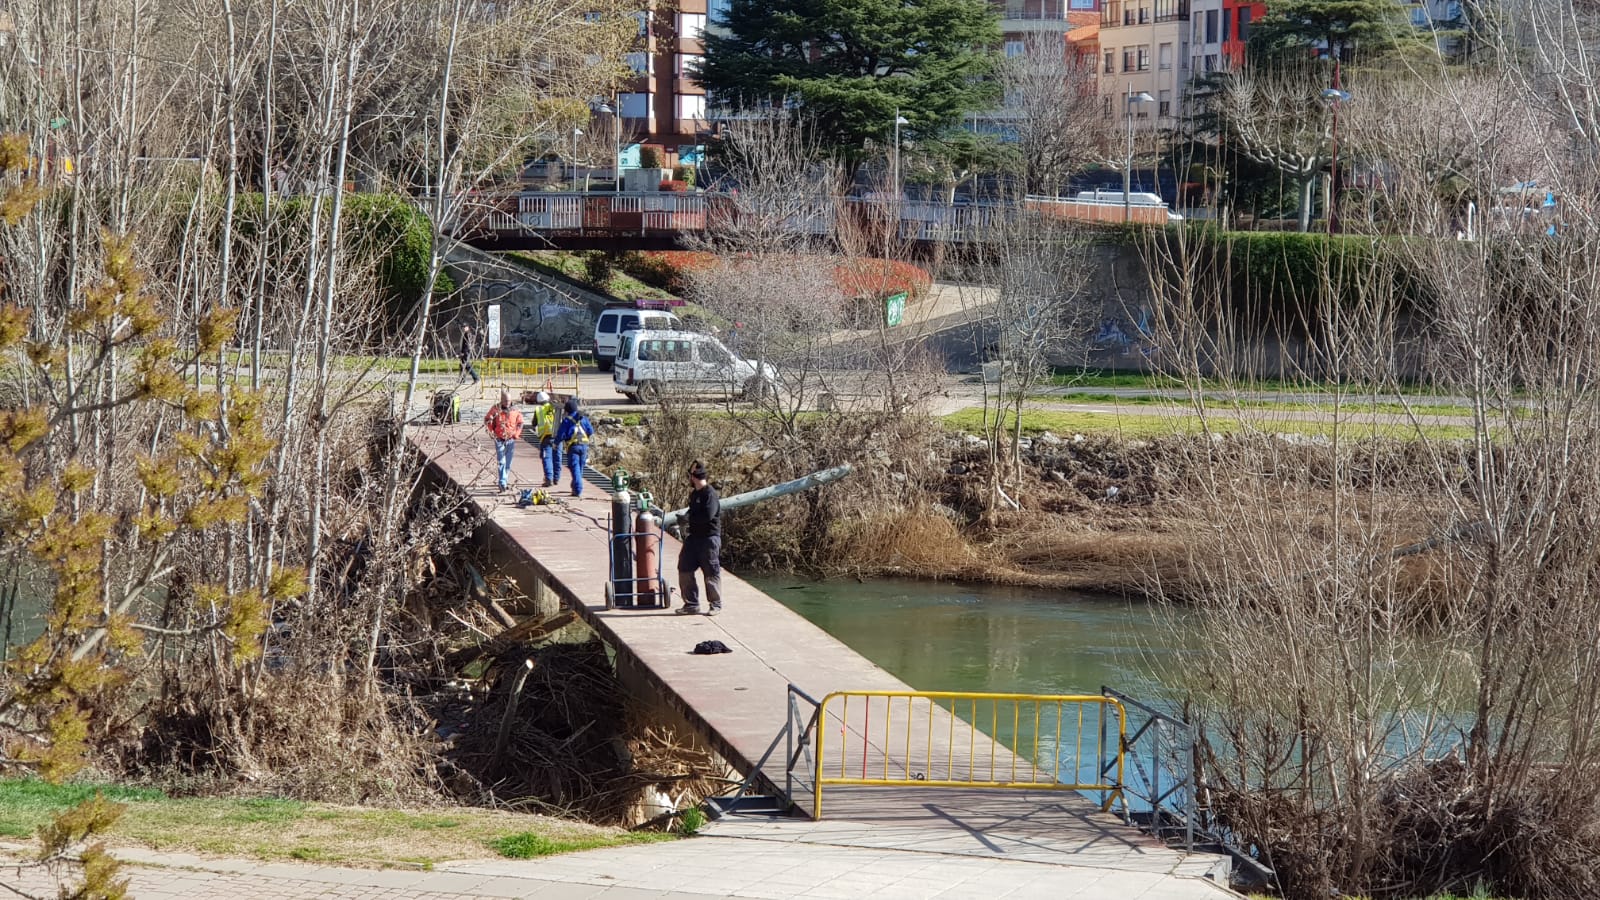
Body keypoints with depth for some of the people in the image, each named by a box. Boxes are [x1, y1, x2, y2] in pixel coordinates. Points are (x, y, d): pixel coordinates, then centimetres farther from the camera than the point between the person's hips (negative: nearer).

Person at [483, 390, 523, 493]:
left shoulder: (515, 410, -2)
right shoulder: (495, 409, -8)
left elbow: (520, 423, 15)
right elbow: (487, 419, 7)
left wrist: (516, 434, 6)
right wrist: (491, 431, 1)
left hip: (511, 439, 2)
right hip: (499, 440, -2)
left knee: (508, 463, 11)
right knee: (501, 462, -10)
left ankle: (505, 481, 24)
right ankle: (503, 483, -16)